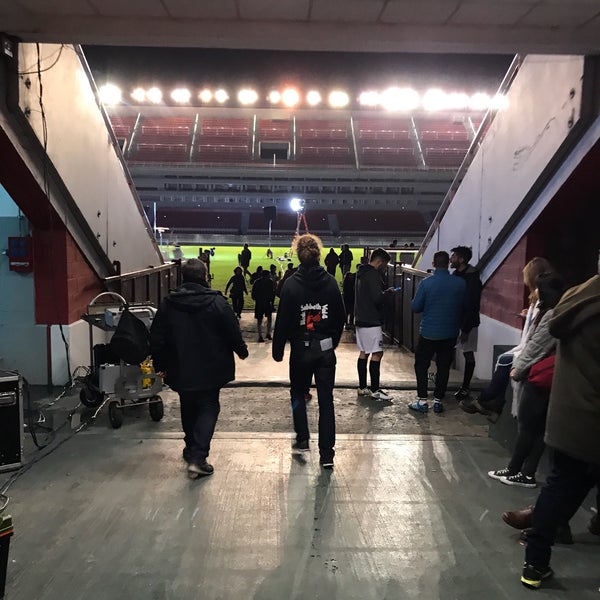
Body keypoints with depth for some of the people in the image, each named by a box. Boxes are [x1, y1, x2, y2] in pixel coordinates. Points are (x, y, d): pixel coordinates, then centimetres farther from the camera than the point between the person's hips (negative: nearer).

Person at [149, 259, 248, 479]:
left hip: (181, 370, 3)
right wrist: (242, 351, 12)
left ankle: (191, 450, 35)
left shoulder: (168, 304, -2)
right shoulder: (217, 302, -12)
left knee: (189, 410, 21)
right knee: (208, 409, 6)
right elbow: (233, 333, -8)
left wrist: (160, 365, 14)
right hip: (210, 370, -3)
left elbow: (156, 339, 2)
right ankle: (197, 457, -6)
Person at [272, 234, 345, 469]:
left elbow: (282, 321, -9)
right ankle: (327, 453, 6)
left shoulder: (291, 284, -11)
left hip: (301, 349, -2)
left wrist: (277, 350, 0)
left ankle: (302, 439, 23)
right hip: (326, 348, 2)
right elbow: (340, 316, 6)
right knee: (326, 399, 5)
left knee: (298, 393, 20)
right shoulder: (330, 282, -2)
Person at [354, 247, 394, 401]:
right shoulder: (373, 275, -16)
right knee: (377, 353, -5)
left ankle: (362, 387, 17)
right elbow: (378, 298, -23)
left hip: (360, 319, 10)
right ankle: (375, 390, -2)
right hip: (372, 321, -10)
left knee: (363, 353, 12)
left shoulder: (362, 272, 15)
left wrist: (385, 292, 10)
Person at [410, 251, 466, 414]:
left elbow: (415, 307, -8)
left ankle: (422, 401, 10)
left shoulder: (426, 283, -14)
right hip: (450, 333, 3)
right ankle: (438, 400, 17)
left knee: (421, 365, 11)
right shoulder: (460, 283, -7)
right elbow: (464, 307, 3)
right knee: (444, 367, 13)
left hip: (429, 333, -2)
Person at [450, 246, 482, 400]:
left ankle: (465, 387, 12)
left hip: (467, 323, -7)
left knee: (468, 354, 3)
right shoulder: (455, 275, 7)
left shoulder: (472, 279, -16)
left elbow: (473, 306, -18)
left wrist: (466, 329, -20)